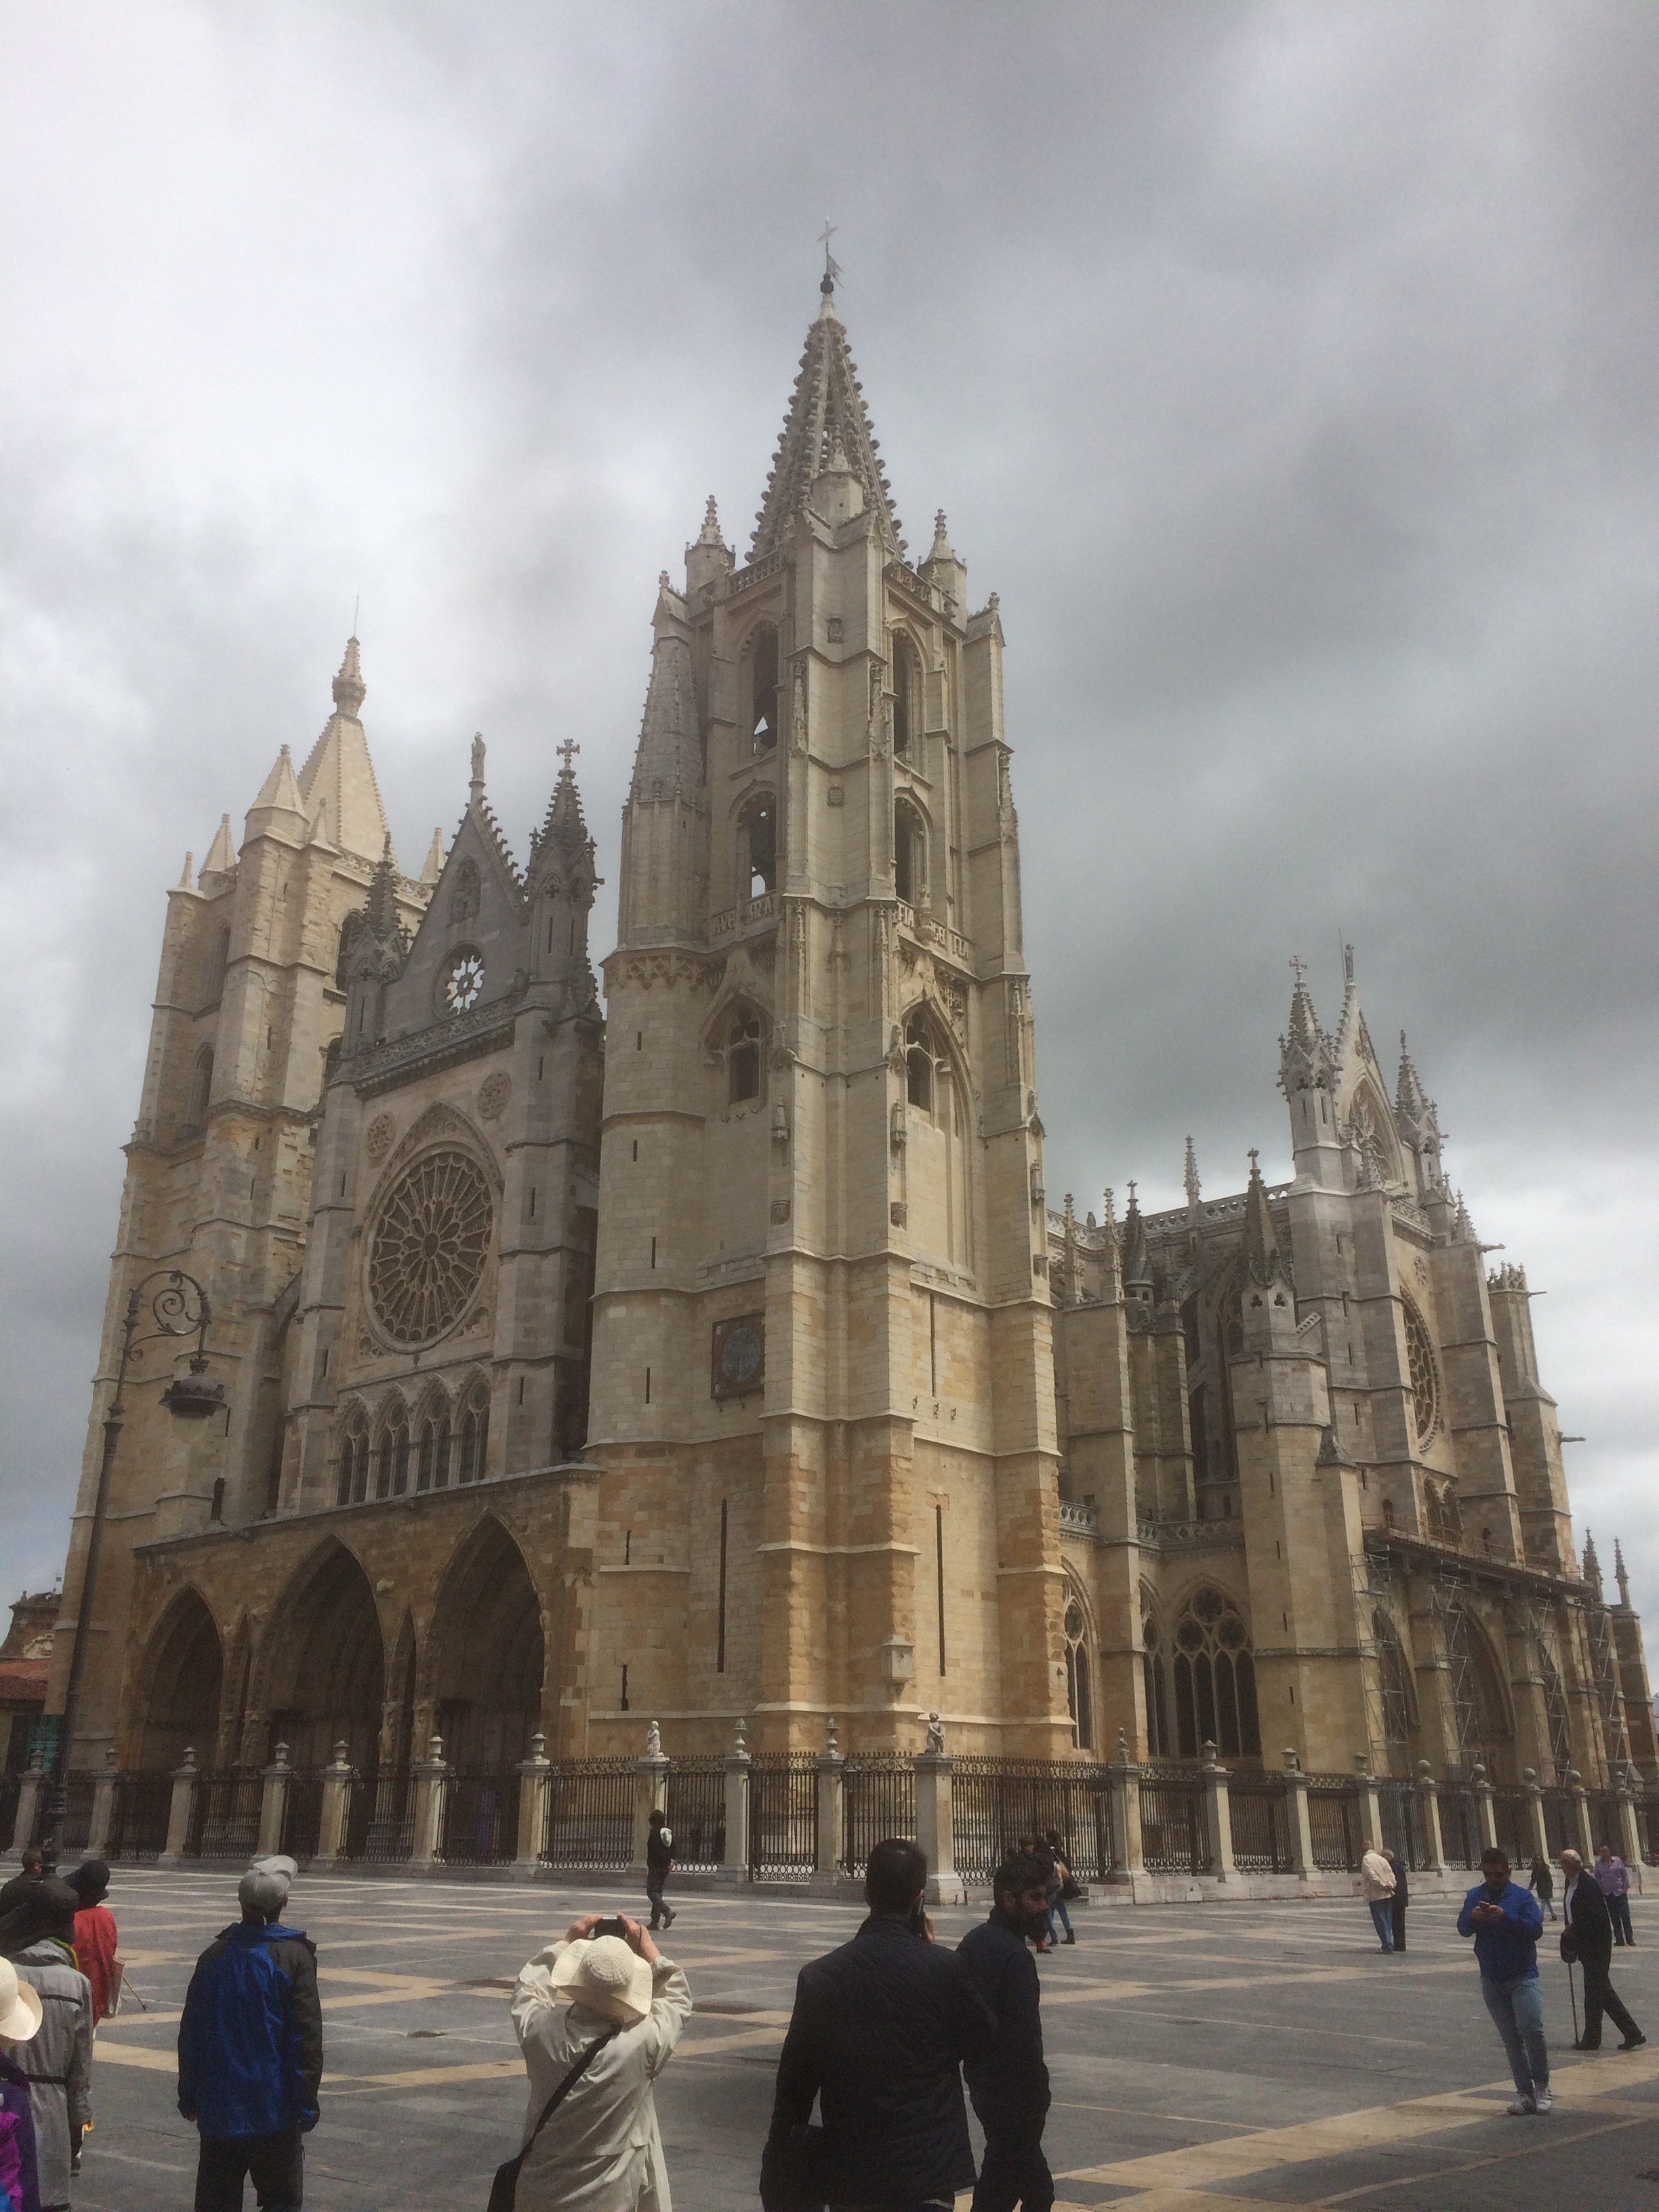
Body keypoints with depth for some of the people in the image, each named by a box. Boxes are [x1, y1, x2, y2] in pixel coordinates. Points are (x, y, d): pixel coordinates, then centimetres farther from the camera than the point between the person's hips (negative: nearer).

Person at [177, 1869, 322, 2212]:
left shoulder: (214, 1955, 4)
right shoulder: (295, 1956, -9)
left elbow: (190, 2032, 9)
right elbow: (307, 2037, -12)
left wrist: (189, 2096, 18)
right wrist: (306, 2103, -6)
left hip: (217, 2105, 4)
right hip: (274, 2106, -4)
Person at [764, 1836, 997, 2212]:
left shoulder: (819, 1976, -7)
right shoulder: (946, 1968, -13)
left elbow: (794, 2086, -2)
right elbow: (983, 2044, 5)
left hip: (848, 2171, 2)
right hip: (930, 2166, -2)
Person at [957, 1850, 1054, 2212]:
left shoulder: (972, 1942, 5)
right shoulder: (1014, 1955, -23)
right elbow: (1025, 2036, -24)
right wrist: (1037, 2095, -15)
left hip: (980, 2077, 9)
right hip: (1011, 2087, -9)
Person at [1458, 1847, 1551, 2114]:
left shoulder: (1523, 1896, -4)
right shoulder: (1474, 1896, 7)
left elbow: (1536, 1929, -16)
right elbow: (1463, 1930, 1)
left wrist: (1505, 1917, -27)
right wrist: (1473, 1917, -19)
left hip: (1523, 1976, -4)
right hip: (1492, 1979, 4)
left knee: (1531, 2028, -17)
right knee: (1511, 2039, 8)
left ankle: (1541, 2084, 5)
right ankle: (1525, 2094, 17)